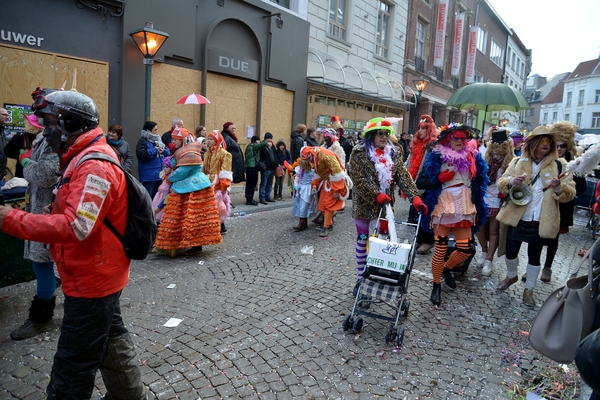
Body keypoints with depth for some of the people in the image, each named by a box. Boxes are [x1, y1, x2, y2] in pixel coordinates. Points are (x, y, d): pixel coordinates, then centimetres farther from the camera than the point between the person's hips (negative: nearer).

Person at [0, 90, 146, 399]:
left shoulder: (94, 166, -22)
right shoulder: (84, 159, 12)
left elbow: (75, 227, -31)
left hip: (90, 283, -11)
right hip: (97, 277, 11)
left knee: (72, 369, 3)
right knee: (110, 340, 25)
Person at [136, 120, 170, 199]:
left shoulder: (158, 140, 16)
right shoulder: (142, 141, -8)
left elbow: (168, 152, 15)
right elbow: (141, 154, -24)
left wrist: (163, 150, -7)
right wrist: (155, 150, -15)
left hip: (159, 175, 8)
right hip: (148, 176, -8)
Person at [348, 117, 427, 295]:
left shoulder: (393, 154, 6)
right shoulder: (359, 153, -7)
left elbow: (404, 177, -3)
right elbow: (358, 179, -14)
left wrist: (415, 196, -17)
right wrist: (376, 195, -22)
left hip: (385, 207, 4)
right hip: (365, 206, -3)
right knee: (363, 242, 8)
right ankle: (361, 278, 20)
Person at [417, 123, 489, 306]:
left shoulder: (473, 157, 7)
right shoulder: (436, 157, -4)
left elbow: (479, 185, 15)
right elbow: (420, 182, -5)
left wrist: (477, 210, 12)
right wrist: (439, 178, -19)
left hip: (464, 209, 4)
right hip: (442, 207, -4)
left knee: (466, 249, 1)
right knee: (441, 249, -1)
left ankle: (446, 268, 32)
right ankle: (436, 286, 19)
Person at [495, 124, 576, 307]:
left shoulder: (559, 165, 0)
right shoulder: (518, 162, 4)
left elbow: (569, 193, -3)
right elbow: (501, 184, 3)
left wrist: (559, 187, -24)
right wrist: (511, 181, -19)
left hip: (540, 221, -1)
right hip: (517, 218, 1)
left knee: (534, 257, 10)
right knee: (510, 251, 9)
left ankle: (528, 290, 28)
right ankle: (511, 276, 39)